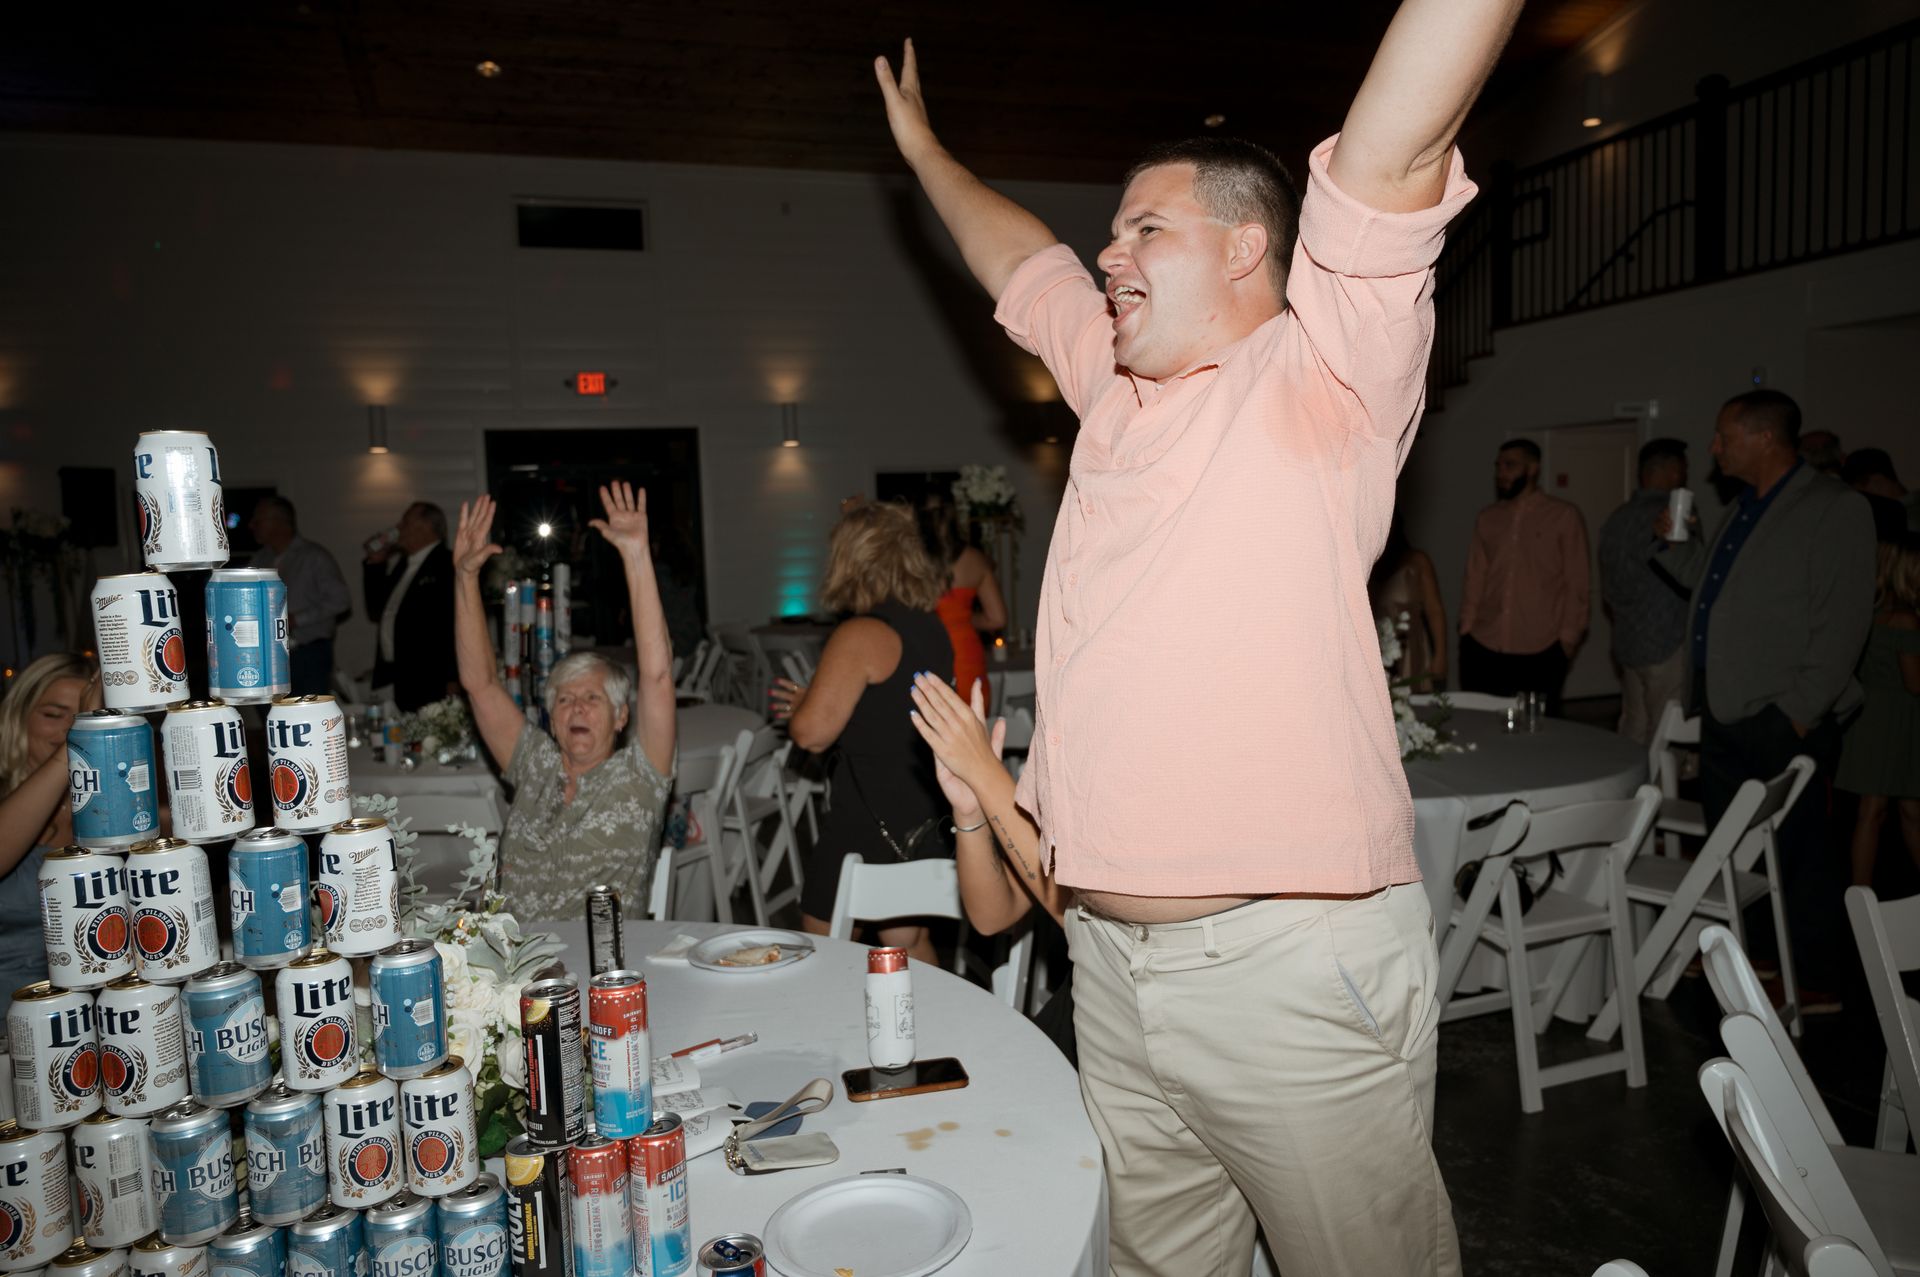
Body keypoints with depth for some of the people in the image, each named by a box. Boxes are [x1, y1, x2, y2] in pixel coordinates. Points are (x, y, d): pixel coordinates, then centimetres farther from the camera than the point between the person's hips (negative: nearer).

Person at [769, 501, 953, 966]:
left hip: (871, 821, -8)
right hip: (927, 819, 8)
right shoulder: (932, 627, 7)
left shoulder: (860, 635, -19)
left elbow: (811, 733, -20)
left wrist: (801, 701, 2)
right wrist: (813, 701, 22)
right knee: (910, 944, 20)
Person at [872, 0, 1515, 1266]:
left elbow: (1398, 142, -17)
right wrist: (924, 148, 42)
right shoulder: (1118, 387, 15)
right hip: (1113, 961, 7)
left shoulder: (1319, 378, -4)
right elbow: (1022, 260, 30)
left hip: (1292, 967, -6)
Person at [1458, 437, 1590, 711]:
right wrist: (1466, 629, 9)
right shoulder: (1487, 519, 14)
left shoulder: (1564, 516, 2)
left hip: (1539, 655, -3)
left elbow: (1576, 583, 2)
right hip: (1483, 650, 3)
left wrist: (1568, 637, -2)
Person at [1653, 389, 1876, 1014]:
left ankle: (1816, 985, 15)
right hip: (1726, 709, 8)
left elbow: (1843, 622, -16)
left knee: (1795, 855, 1)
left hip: (1783, 720, -8)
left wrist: (1802, 710, -19)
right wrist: (1672, 542, 12)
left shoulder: (1833, 508, -11)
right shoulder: (1742, 509, 16)